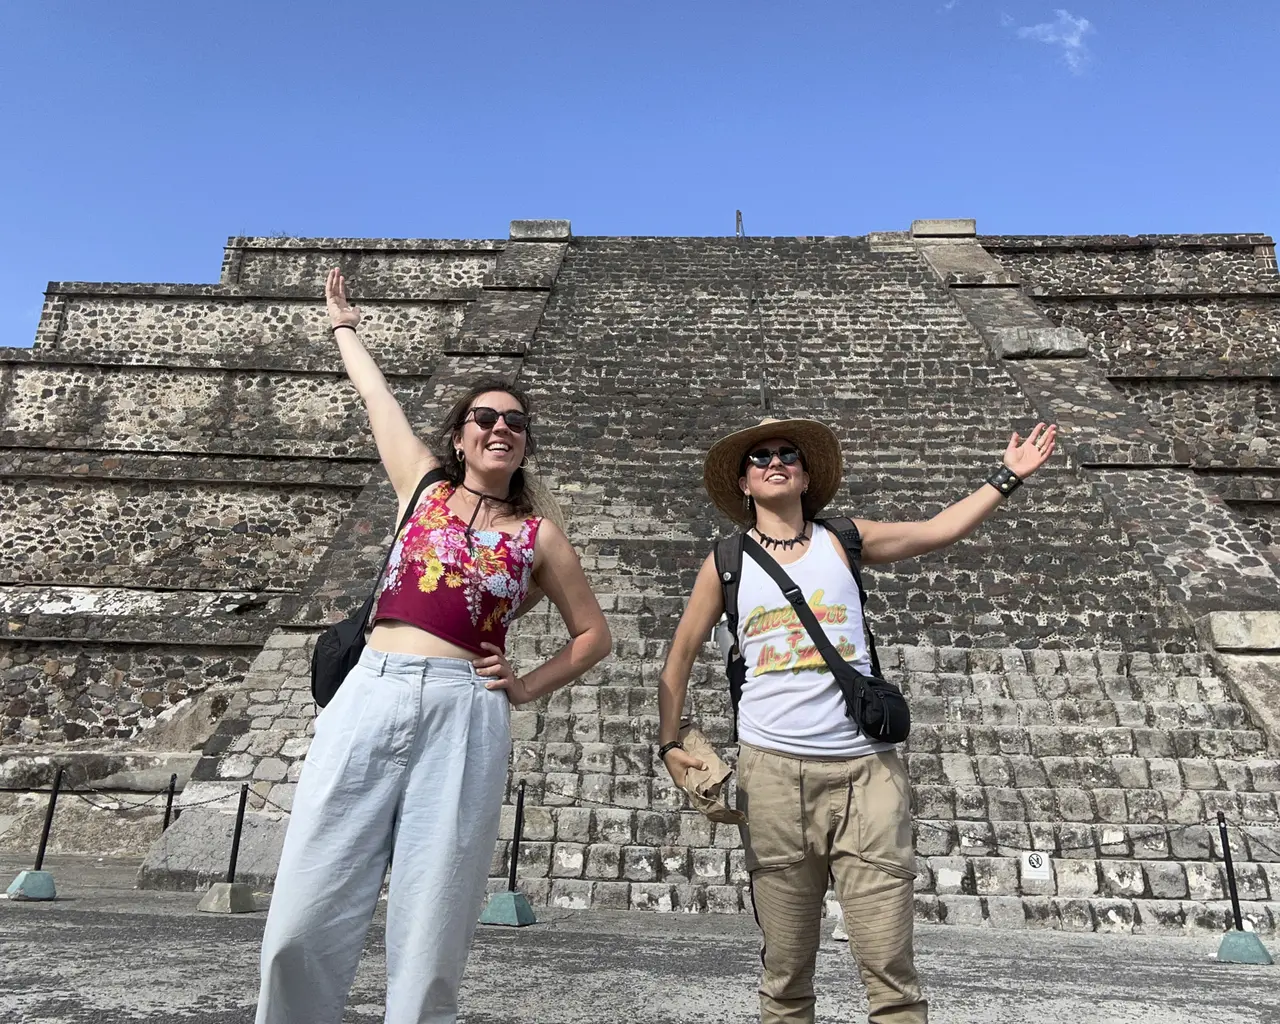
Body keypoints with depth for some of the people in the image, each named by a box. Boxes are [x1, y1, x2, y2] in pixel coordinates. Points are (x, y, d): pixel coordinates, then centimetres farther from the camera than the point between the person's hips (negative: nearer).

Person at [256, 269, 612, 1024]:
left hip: (465, 716, -1)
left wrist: (526, 687, 7)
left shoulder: (538, 535, 12)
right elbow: (379, 395, 28)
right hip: (369, 697, 1)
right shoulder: (424, 486, 15)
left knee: (429, 943, 0)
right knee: (304, 923, -1)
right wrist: (345, 326, 41)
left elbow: (595, 634, 19)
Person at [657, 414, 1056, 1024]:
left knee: (889, 966, -1)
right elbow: (681, 654, 13)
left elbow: (939, 531, 11)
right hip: (772, 770, 0)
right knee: (785, 968, 8)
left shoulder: (842, 541, 9)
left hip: (866, 767, 0)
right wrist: (668, 744, 6)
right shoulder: (727, 562, 8)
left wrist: (1008, 477, 8)